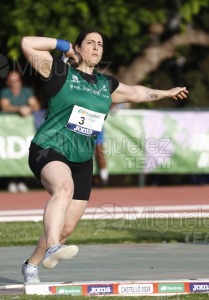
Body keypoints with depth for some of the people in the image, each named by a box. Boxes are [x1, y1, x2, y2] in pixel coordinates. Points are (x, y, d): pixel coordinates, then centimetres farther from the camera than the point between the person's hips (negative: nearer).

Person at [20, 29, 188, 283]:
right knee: (64, 187, -39)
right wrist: (64, 46, -1)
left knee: (67, 227, 2)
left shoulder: (106, 84, 17)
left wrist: (166, 93, 46)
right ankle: (52, 249, -56)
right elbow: (28, 44, -10)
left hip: (82, 161, 7)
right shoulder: (60, 72, -1)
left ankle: (31, 264, 23)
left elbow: (135, 92, 35)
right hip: (49, 149, -7)